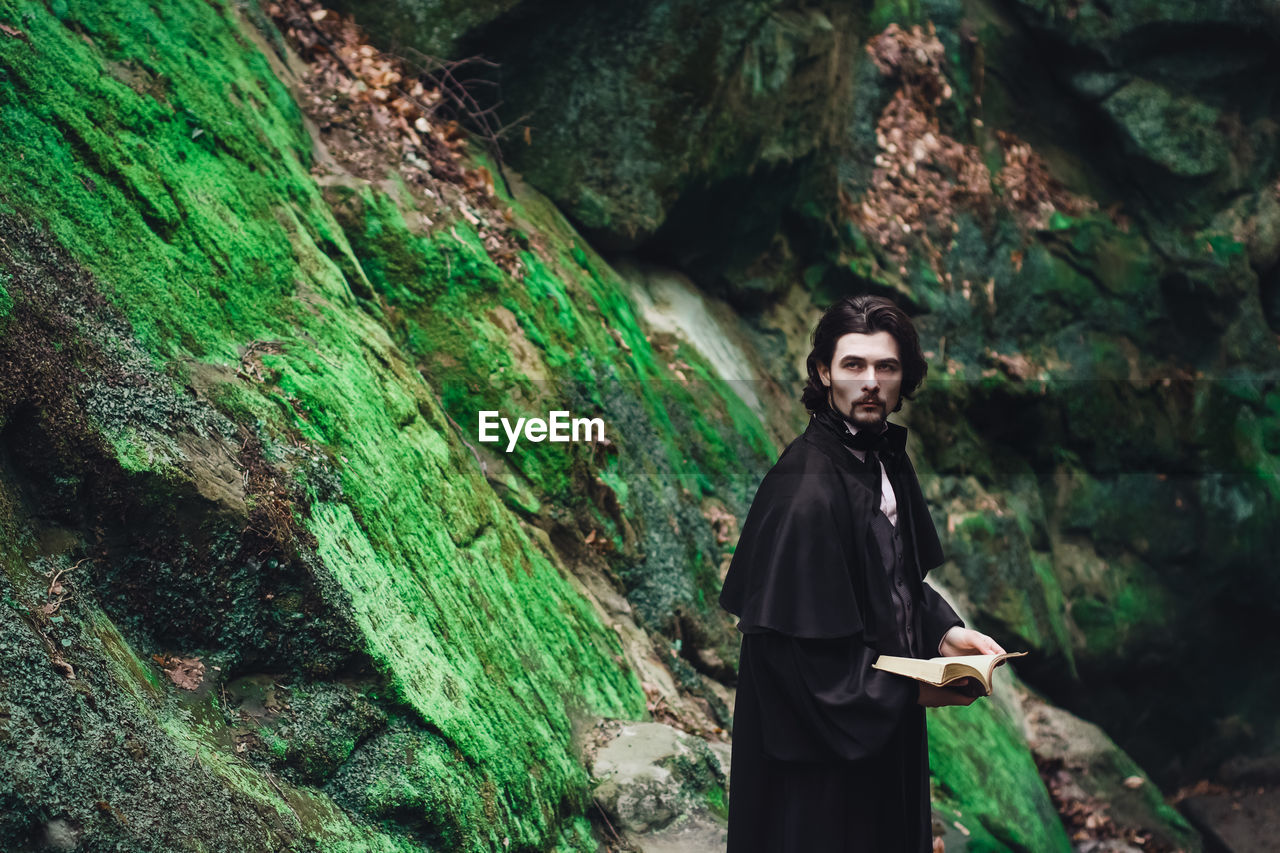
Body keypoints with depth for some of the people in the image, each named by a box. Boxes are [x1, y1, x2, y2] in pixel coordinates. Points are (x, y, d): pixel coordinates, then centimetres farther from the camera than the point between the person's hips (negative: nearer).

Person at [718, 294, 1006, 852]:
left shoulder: (886, 461, 4)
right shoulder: (805, 491, -24)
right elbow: (796, 641, -25)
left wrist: (942, 632, -2)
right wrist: (911, 692, -20)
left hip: (885, 728, 9)